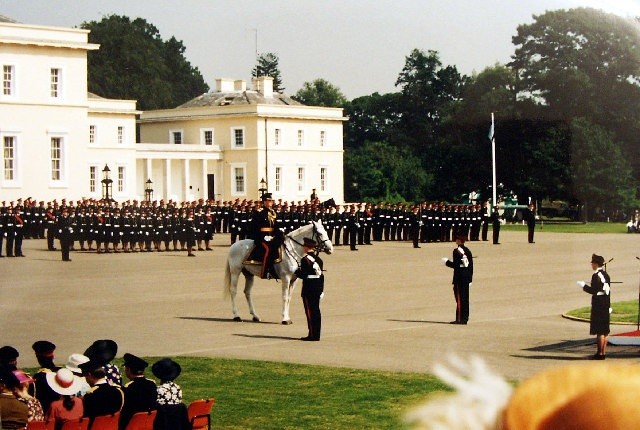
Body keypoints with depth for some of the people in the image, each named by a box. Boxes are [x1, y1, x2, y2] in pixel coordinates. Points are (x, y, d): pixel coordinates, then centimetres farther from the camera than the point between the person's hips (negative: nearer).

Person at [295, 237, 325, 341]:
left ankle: (312, 335, -2)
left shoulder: (305, 260, -14)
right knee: (316, 311, 11)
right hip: (318, 289, 7)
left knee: (310, 311, -3)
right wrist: (321, 290, 18)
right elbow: (321, 275, 13)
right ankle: (317, 335, 15)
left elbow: (303, 275, -19)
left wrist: (297, 272, 3)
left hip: (308, 290, -7)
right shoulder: (318, 259, 9)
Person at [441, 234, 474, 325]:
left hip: (459, 278, -7)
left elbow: (456, 265, -18)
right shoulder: (468, 251, 10)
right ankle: (465, 318, 13)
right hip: (467, 278, 7)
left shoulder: (457, 251, -14)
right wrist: (470, 278, 17)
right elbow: (471, 265, 12)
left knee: (460, 298, -4)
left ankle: (460, 319, -4)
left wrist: (447, 262, -1)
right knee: (465, 298, 10)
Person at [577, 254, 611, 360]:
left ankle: (600, 353, -5)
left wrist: (584, 286, -5)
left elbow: (593, 291, -17)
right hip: (605, 306, 9)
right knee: (605, 330, 11)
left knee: (600, 331, -6)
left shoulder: (596, 275, -14)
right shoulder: (606, 275, 12)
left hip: (598, 306, -9)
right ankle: (603, 352, 15)